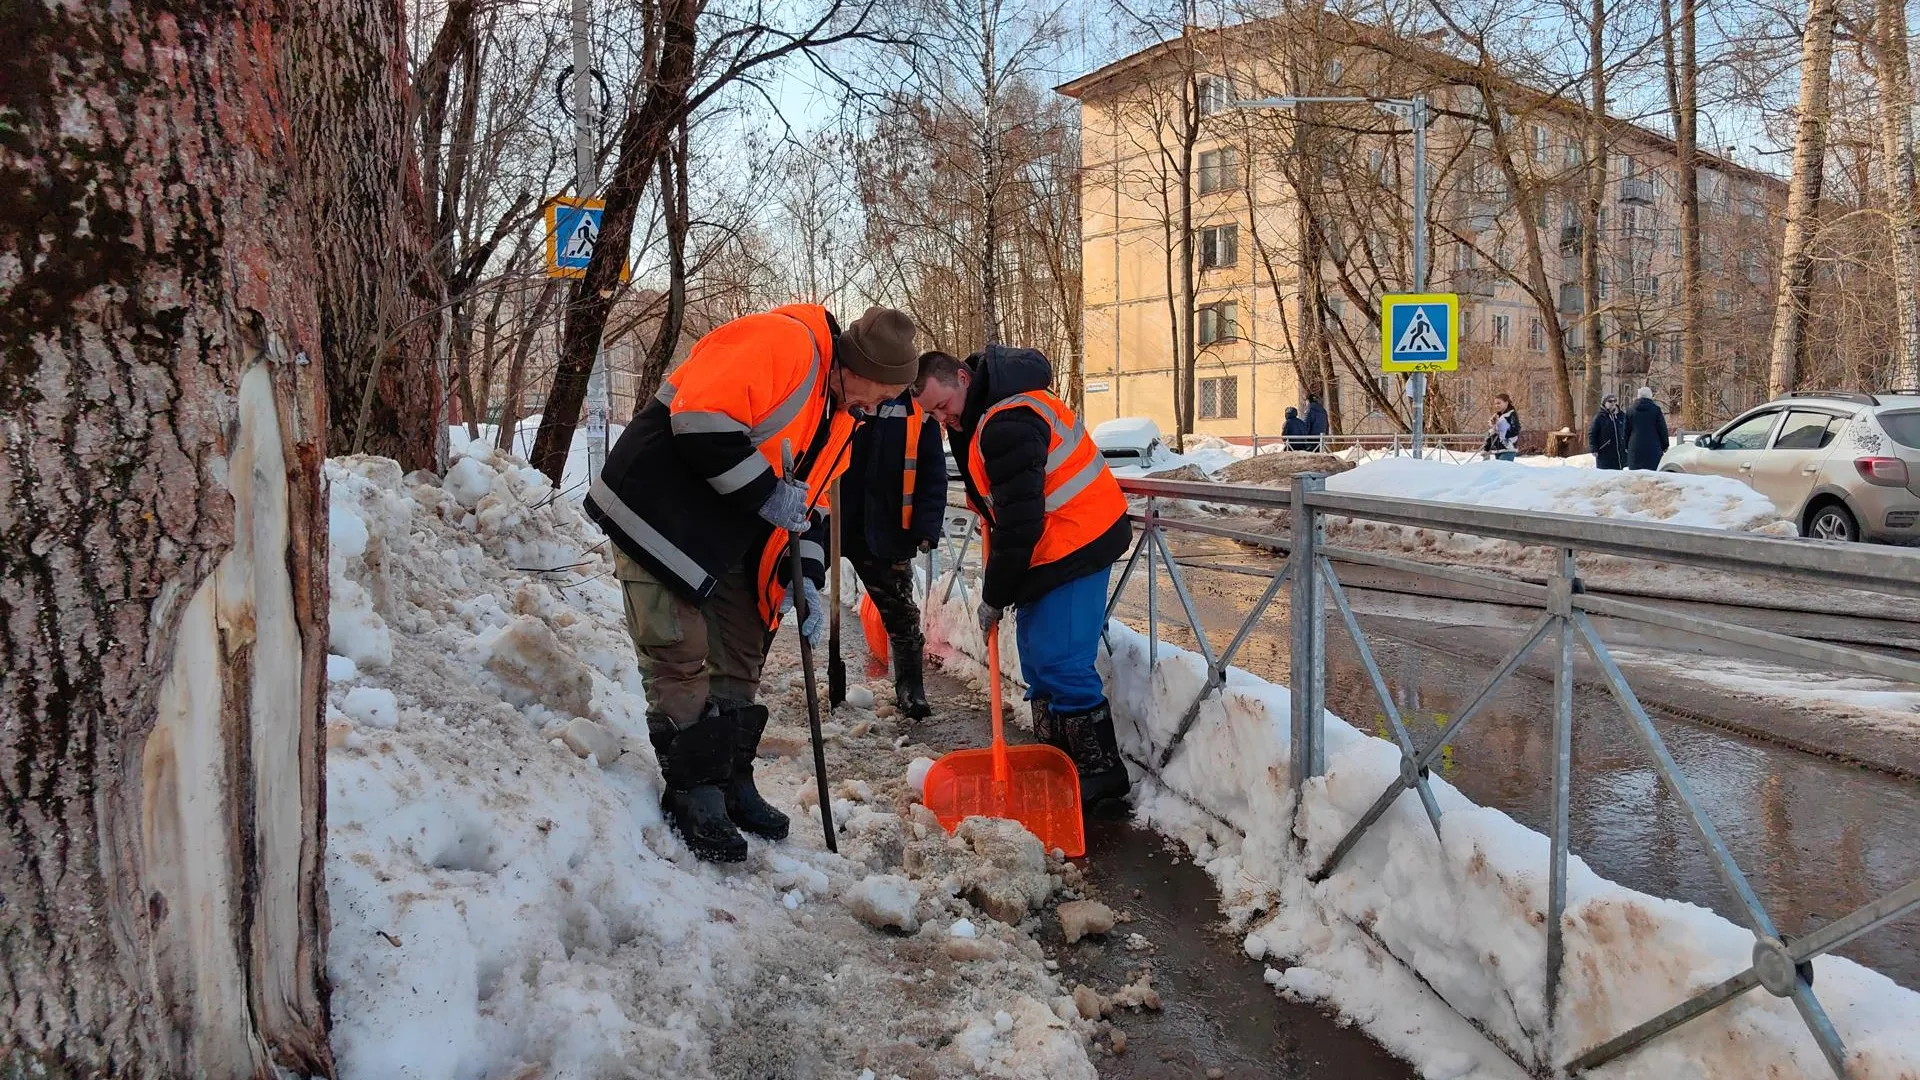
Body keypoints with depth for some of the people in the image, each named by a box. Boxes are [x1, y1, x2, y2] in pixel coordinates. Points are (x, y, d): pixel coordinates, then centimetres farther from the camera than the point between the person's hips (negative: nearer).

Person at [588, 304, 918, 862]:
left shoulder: (840, 417, 10)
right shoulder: (781, 342, -21)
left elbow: (809, 504, 14)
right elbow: (700, 420, -29)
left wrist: (804, 581, 2)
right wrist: (766, 493, -23)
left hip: (731, 539, 10)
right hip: (661, 517, -9)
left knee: (740, 656, 12)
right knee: (681, 656, -8)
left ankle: (731, 782, 23)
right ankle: (694, 794, 3)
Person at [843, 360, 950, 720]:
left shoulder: (916, 409, 3)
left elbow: (932, 474, 1)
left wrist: (927, 527, -9)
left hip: (886, 532, 1)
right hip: (830, 524, -1)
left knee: (899, 610, 10)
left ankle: (911, 688, 23)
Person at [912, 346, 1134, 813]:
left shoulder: (1007, 424, -26)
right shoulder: (980, 411, 8)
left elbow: (1019, 522, -25)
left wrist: (994, 596, -16)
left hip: (1077, 542, -11)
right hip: (1048, 543, 11)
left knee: (1060, 662, -14)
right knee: (1036, 655, 12)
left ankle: (1103, 776, -4)